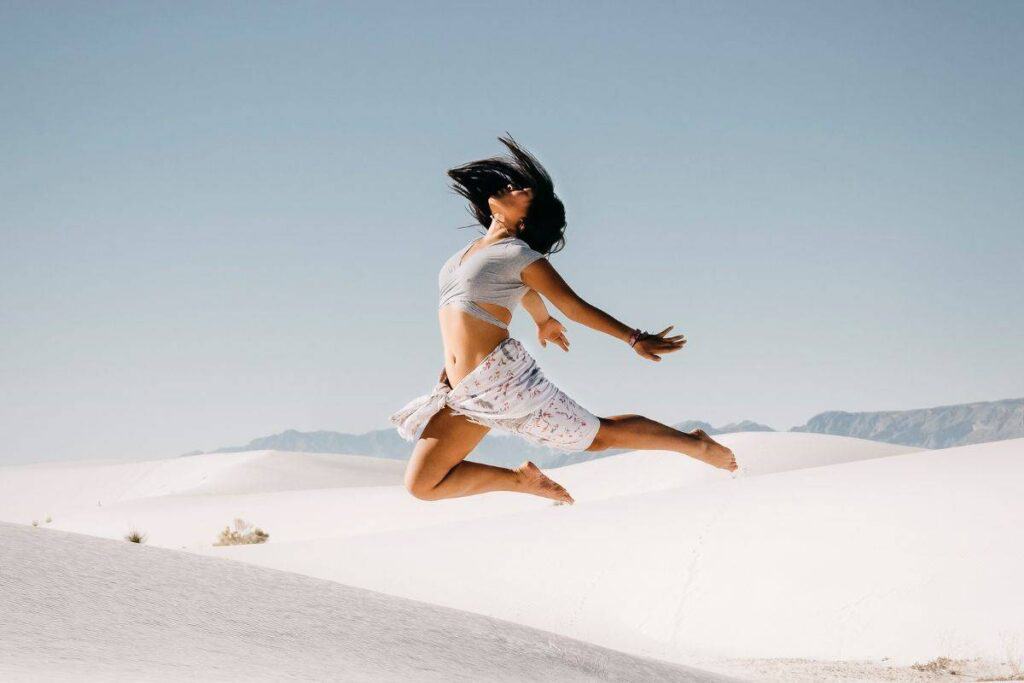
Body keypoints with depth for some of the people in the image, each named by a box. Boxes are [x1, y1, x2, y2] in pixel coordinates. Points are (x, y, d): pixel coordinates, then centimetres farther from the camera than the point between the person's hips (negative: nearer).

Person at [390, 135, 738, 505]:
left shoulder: (520, 255, -2)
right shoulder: (473, 250, 19)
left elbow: (576, 307, -2)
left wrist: (634, 338, -7)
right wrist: (544, 320, 53)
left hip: (502, 373, -7)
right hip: (463, 393, 7)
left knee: (598, 435, 2)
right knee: (422, 484, 0)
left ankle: (695, 444, 22)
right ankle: (522, 479, 17)